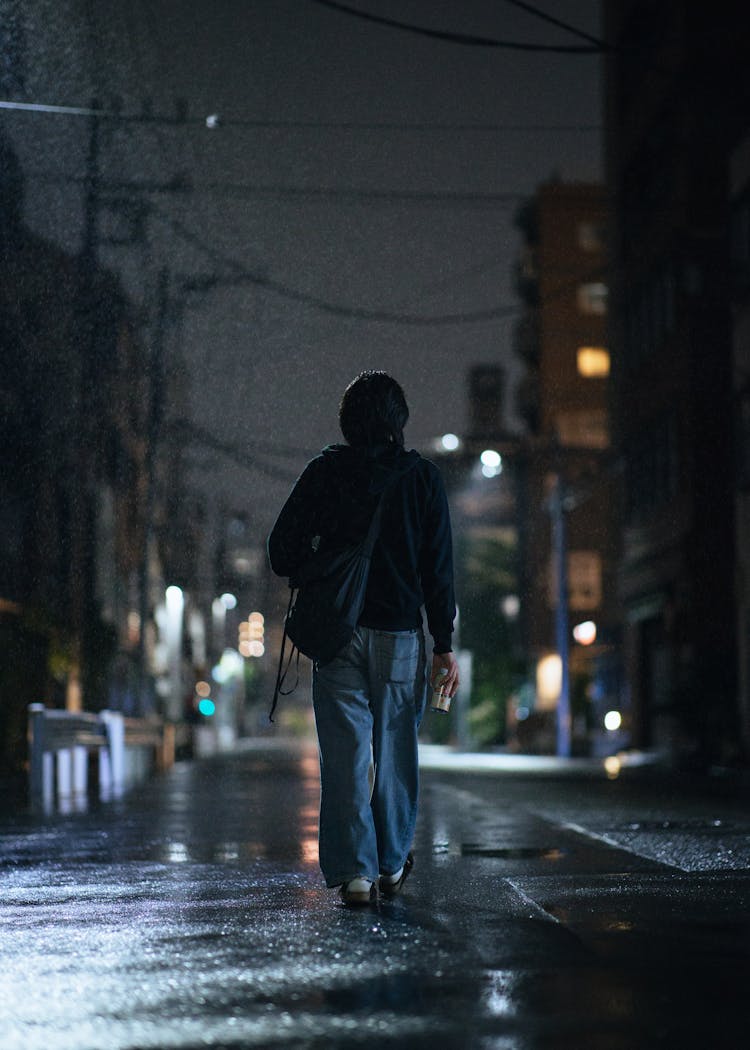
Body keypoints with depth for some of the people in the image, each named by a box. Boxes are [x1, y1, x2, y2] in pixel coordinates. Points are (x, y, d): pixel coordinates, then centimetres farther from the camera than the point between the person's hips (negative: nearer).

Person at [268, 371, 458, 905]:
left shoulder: (324, 472, 0)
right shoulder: (422, 477, 0)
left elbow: (283, 552, -2)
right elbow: (439, 569, -2)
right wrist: (444, 645, 1)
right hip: (400, 633, 0)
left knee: (346, 752, 1)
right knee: (396, 750, 13)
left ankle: (355, 871, -5)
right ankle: (391, 864, 24)